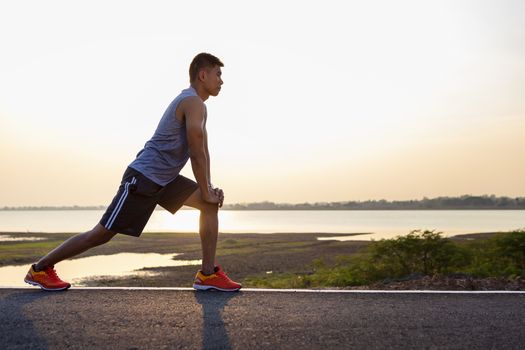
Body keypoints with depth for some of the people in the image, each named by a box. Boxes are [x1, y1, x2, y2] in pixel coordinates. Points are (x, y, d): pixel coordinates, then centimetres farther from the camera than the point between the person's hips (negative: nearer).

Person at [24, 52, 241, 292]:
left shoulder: (190, 102, 16)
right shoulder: (194, 103, -16)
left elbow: (202, 152, 18)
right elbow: (197, 156, -17)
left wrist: (209, 188, 11)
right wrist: (206, 192, -8)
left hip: (164, 180, 10)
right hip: (142, 178, -10)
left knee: (210, 204, 2)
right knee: (101, 234, -3)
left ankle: (208, 274, 1)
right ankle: (40, 268, 13)